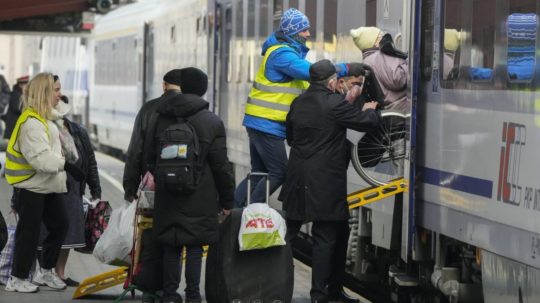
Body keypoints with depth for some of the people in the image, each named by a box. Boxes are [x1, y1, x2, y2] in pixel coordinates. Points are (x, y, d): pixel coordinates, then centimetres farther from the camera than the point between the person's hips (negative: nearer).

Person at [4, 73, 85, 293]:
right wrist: (66, 166, -33)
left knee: (60, 224, 12)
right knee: (29, 232, -2)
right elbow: (41, 157, -28)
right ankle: (17, 279, 8)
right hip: (32, 187, -10)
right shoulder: (31, 123, -20)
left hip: (48, 186, 10)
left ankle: (47, 272, 24)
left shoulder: (43, 120, 13)